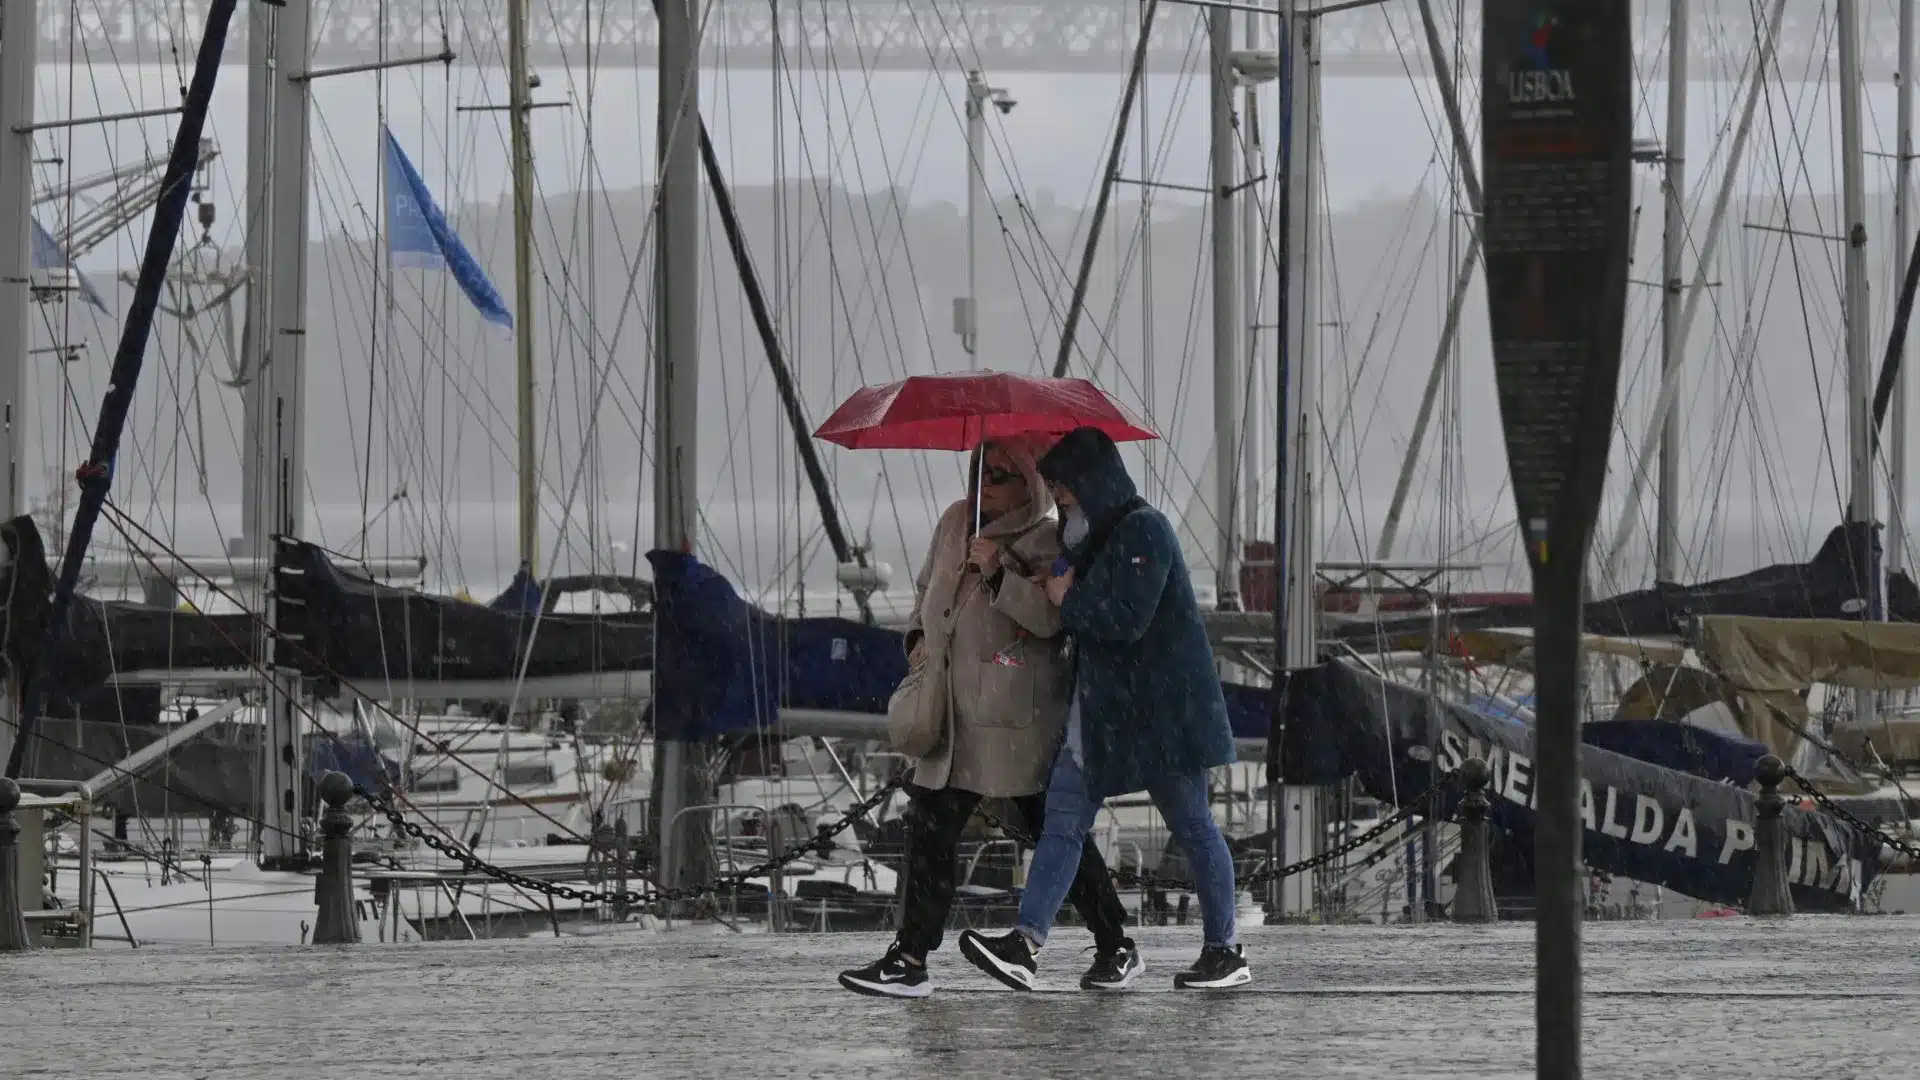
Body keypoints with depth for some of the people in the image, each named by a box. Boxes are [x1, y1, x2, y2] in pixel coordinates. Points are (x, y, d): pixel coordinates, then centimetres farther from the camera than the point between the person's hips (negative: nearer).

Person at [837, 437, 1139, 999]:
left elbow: (1050, 617, -20)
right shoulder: (955, 521, 13)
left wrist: (1000, 573, -26)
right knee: (930, 828, 3)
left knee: (1057, 830, -2)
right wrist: (919, 636, 12)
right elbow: (927, 586, 27)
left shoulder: (1045, 542, -8)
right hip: (954, 710, 7)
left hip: (1018, 719, -7)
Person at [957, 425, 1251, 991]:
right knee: (1062, 821, -3)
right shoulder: (1095, 537, 15)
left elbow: (1127, 620, -23)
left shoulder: (1145, 531, -14)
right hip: (1099, 708, 9)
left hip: (1159, 710, -9)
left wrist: (1068, 600, -10)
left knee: (1192, 827, 3)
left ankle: (1226, 953, 13)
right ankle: (1025, 945, -11)